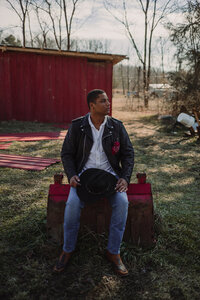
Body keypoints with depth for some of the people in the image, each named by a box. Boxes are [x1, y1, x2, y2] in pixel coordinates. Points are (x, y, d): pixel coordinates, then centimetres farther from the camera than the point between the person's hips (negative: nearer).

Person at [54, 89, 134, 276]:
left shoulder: (116, 126, 0)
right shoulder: (77, 126, -2)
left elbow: (128, 154, 3)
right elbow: (67, 153, 3)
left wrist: (125, 178, -12)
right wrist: (71, 175, -15)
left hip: (109, 173, 1)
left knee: (122, 202, -27)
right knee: (73, 203, -27)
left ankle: (113, 252, -9)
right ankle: (67, 250, -4)